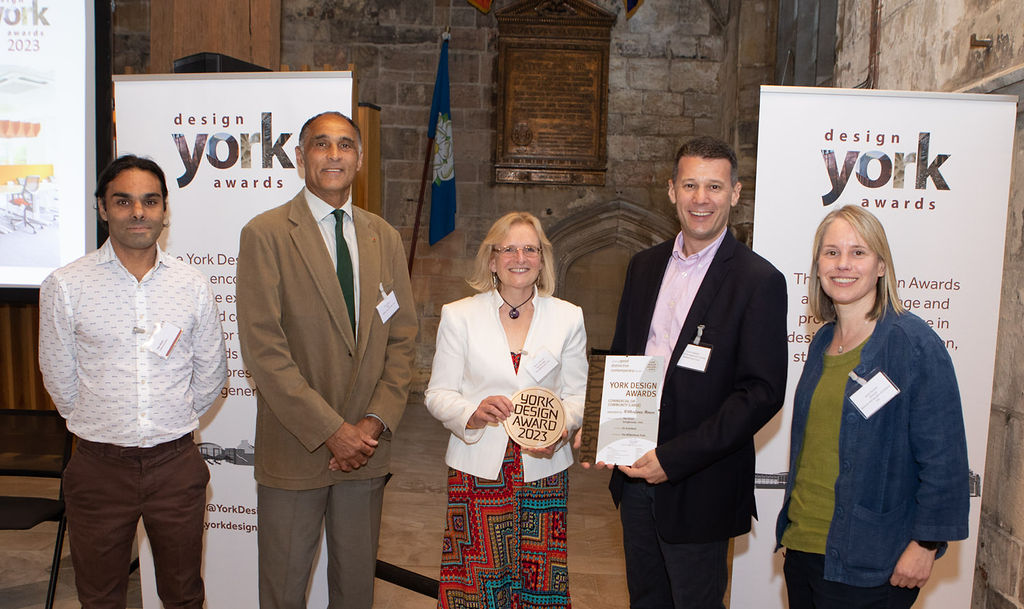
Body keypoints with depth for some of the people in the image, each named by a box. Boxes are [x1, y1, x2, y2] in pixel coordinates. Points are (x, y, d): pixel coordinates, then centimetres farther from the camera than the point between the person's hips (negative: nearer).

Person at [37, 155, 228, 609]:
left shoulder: (193, 285, 0)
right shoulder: (64, 286, -6)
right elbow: (60, 380, 2)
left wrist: (173, 423, 10)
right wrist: (98, 427, 9)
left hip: (176, 462, 1)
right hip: (100, 466, -1)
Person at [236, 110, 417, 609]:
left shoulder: (384, 238, 7)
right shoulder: (265, 234, -7)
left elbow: (402, 338, 6)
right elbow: (262, 347, -14)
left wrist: (376, 421, -6)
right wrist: (330, 430, -16)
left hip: (366, 444, 4)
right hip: (295, 447, -3)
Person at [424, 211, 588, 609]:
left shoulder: (568, 318, 5)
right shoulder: (459, 315, 2)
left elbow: (576, 394, 7)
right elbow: (437, 394, 2)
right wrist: (473, 412, -18)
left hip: (542, 470, 1)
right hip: (478, 468, -1)